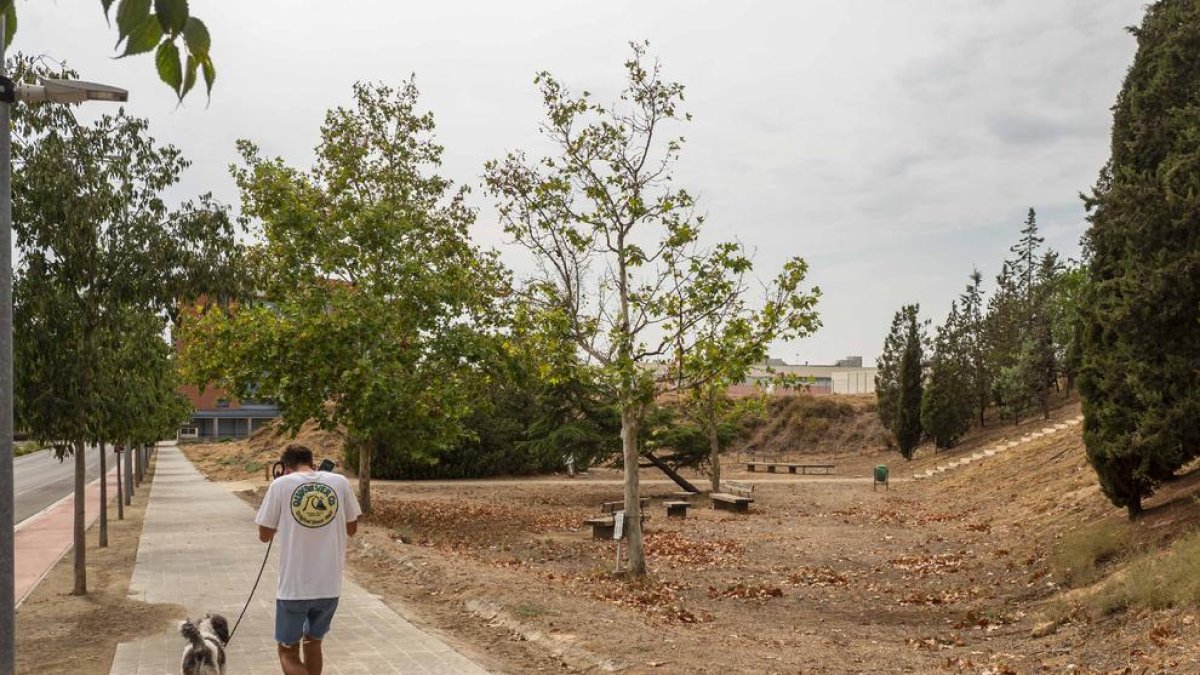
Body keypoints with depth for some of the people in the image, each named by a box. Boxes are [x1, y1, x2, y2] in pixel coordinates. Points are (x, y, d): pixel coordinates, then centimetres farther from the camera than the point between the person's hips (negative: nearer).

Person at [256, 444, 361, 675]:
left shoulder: (281, 484, -7)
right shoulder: (340, 482, 0)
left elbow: (264, 535, 1)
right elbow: (352, 529, 9)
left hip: (293, 586, -3)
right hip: (330, 585, 3)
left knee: (288, 651, 11)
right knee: (313, 643, 23)